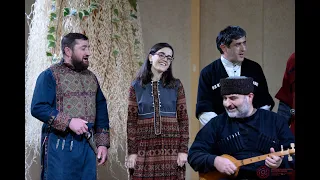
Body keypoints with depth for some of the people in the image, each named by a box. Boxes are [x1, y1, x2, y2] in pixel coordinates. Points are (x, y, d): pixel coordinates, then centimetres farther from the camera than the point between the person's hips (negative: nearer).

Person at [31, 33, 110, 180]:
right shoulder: (50, 75, -4)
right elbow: (38, 107, -13)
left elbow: (101, 111, 15)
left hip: (88, 145, 6)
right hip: (60, 145, -5)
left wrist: (103, 143, 8)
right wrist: (69, 122, -20)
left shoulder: (91, 77, 14)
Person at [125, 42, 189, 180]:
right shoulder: (136, 86, 4)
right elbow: (131, 121, 3)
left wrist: (183, 149, -3)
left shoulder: (176, 86, 5)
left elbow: (183, 119, 4)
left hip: (171, 149, 1)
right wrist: (131, 152, -2)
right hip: (145, 149, 0)